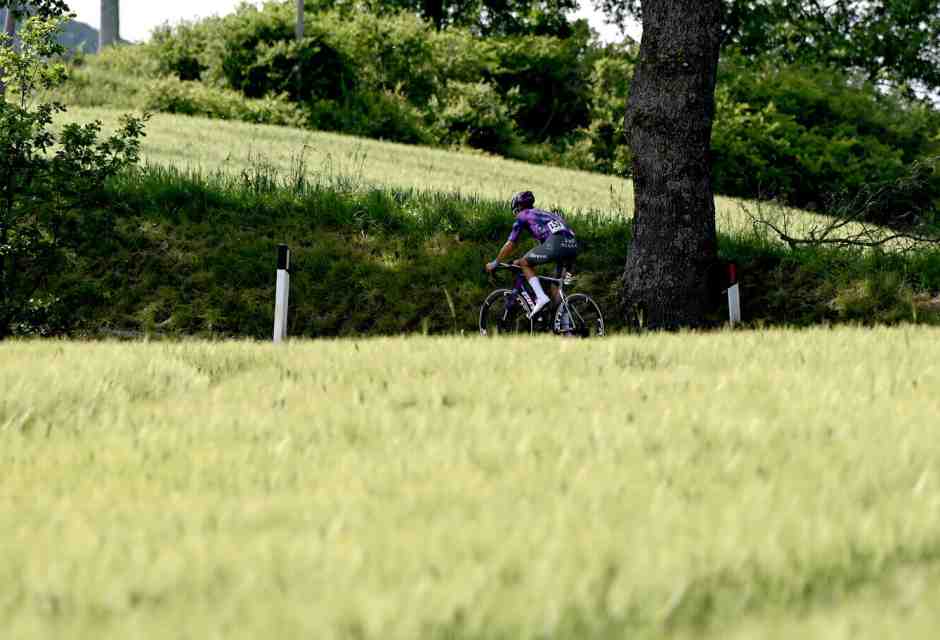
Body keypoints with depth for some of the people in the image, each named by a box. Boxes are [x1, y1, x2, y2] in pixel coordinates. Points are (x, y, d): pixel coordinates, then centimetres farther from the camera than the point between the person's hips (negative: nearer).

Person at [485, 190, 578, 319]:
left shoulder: (523, 216, 18)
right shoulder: (545, 214, 39)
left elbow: (510, 244, 19)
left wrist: (495, 263, 30)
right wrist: (524, 259, 54)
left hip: (556, 243, -7)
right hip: (573, 246, 7)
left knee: (525, 263, 12)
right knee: (556, 289, 18)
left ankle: (541, 298, -3)